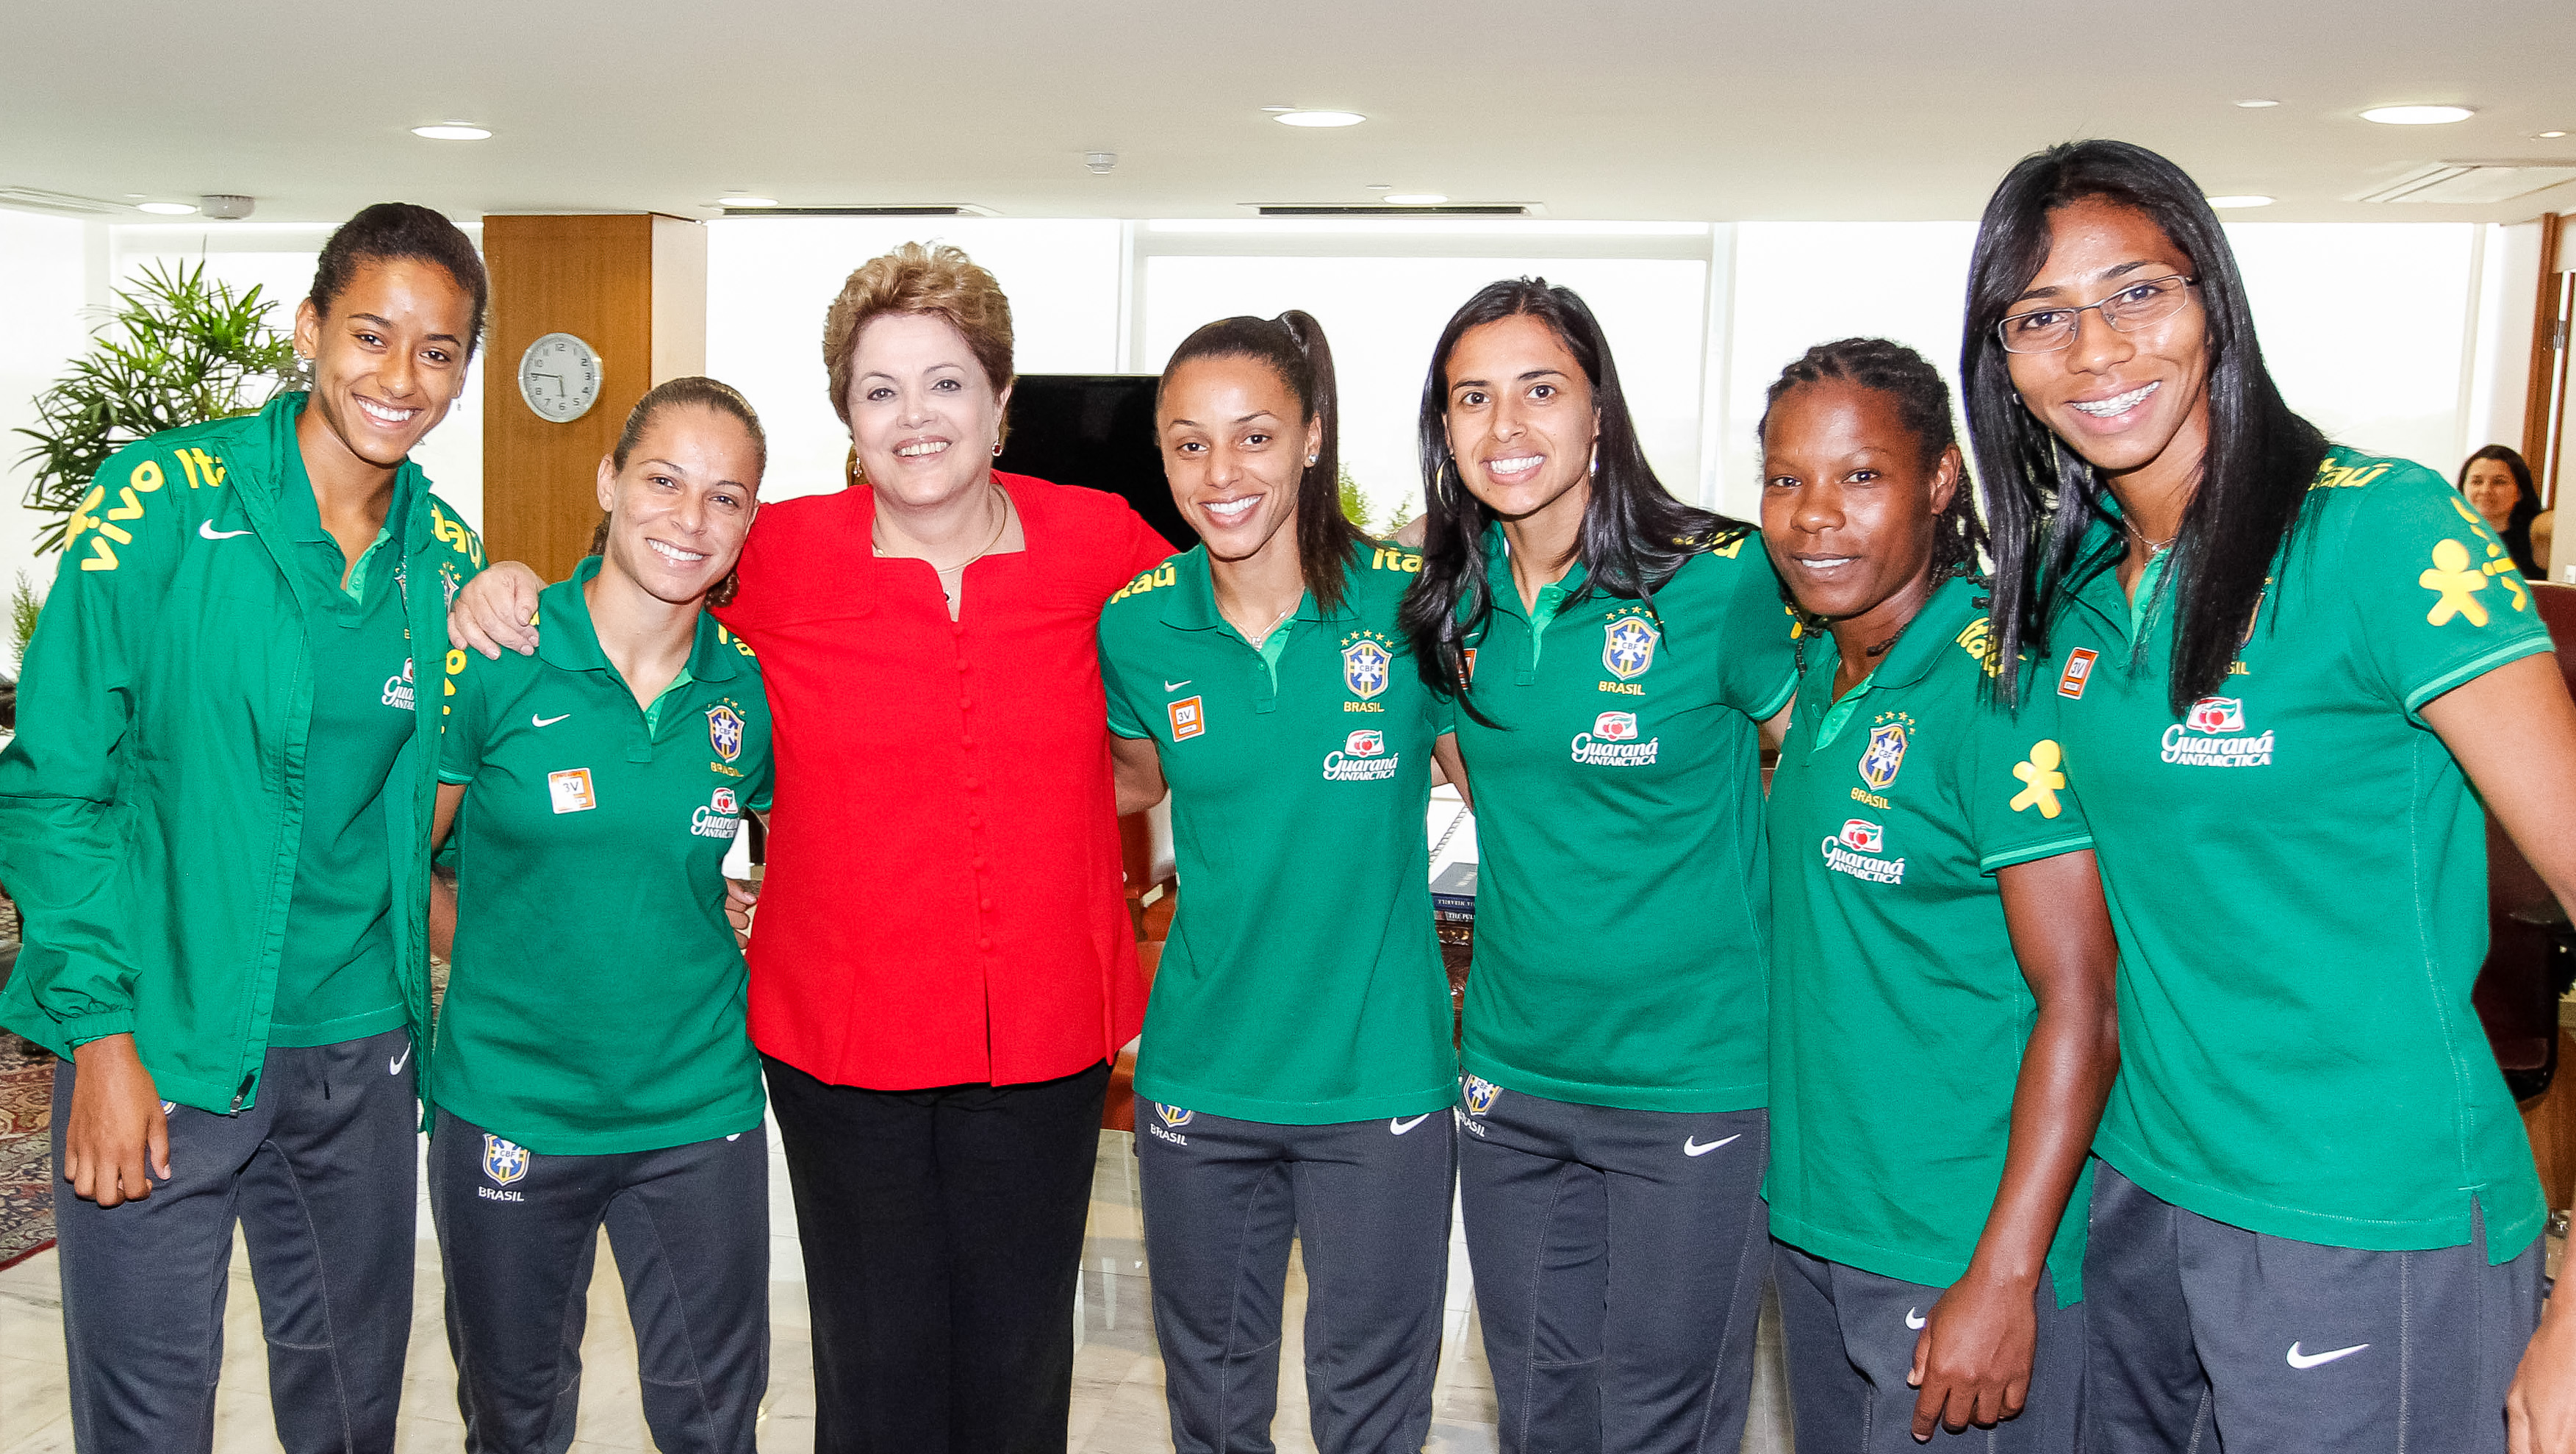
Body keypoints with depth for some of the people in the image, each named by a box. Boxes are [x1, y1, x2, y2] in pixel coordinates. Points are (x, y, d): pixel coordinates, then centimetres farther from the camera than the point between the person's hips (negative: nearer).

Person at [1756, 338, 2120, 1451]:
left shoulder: (2001, 683, -18)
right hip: (1811, 1217, 8)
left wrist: (2005, 1282, -21)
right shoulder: (1818, 667, 4)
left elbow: (2084, 1002, -20)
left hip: (1958, 1252, -7)